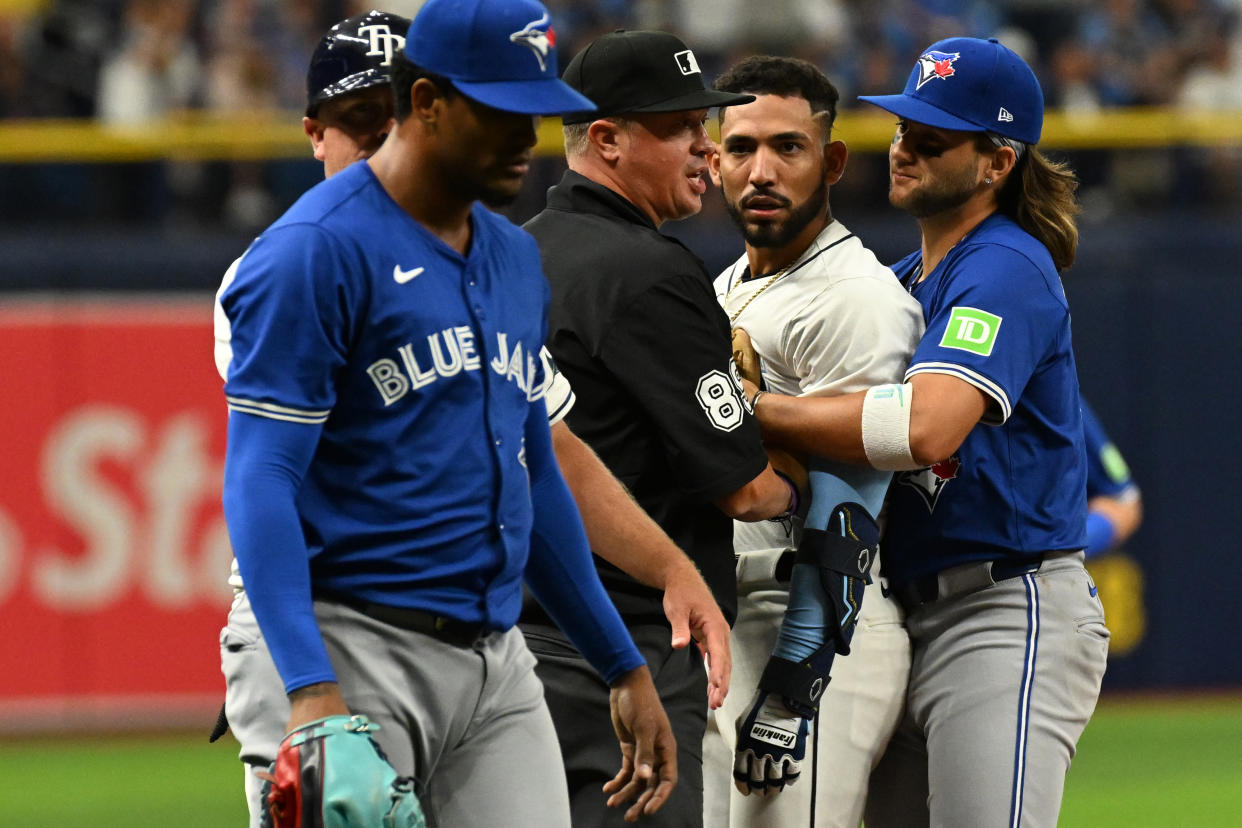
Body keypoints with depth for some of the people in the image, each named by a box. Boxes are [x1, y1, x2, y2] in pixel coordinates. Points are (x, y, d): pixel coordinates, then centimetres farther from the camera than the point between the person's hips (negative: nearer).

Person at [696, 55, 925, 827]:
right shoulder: (725, 292, 20)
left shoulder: (856, 297, -11)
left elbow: (844, 515, -18)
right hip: (717, 638, 10)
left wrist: (794, 682, -22)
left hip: (819, 635, -10)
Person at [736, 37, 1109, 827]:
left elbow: (926, 428, -27)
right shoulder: (901, 280, 19)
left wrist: (754, 410, -21)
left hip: (1011, 620, -10)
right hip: (913, 625, 10)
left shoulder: (1007, 268, -11)